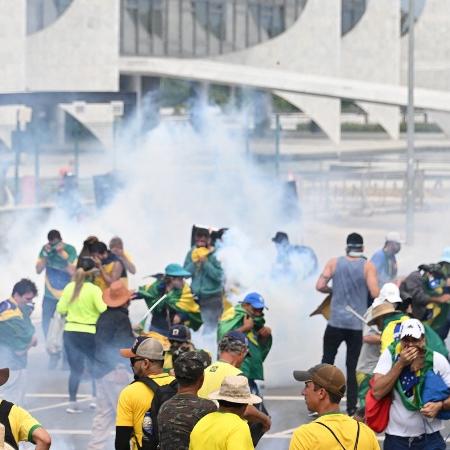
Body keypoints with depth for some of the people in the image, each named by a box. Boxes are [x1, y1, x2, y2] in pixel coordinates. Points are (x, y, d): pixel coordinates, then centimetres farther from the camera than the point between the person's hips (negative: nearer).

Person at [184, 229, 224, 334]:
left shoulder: (214, 255, -10)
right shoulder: (192, 253, 4)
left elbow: (219, 275, -17)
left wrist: (205, 262, -20)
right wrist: (195, 262, -13)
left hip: (212, 297, -4)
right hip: (196, 295, 5)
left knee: (210, 327, -5)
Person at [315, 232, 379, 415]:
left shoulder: (334, 263, 0)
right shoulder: (368, 266, -5)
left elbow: (320, 286, -5)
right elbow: (375, 294, -12)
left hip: (336, 322, 0)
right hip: (357, 325, 0)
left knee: (327, 362, 10)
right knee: (352, 367, 7)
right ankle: (351, 409, 6)